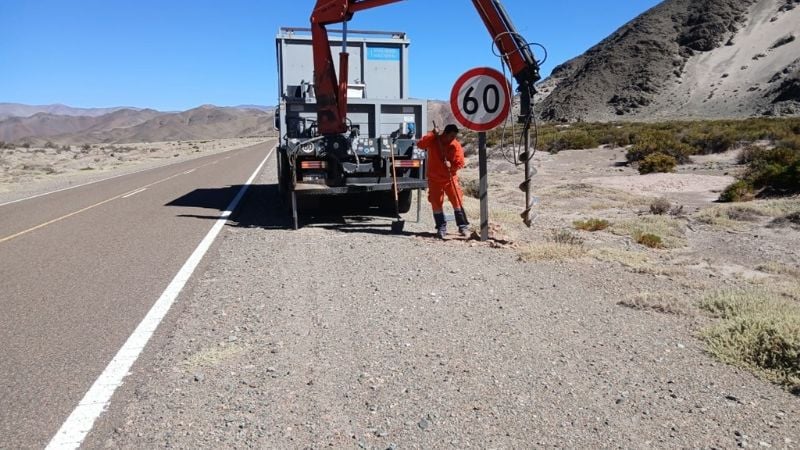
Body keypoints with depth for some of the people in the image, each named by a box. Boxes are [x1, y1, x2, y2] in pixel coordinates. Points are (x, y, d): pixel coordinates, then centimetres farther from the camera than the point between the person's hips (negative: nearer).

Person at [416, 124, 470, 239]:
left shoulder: (456, 146, -7)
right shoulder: (433, 140, -8)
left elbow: (460, 163, -7)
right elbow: (420, 144, -23)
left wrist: (451, 165, -26)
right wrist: (432, 134, -27)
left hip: (450, 178, 0)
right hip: (434, 179, 0)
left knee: (457, 201, -3)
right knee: (436, 203, 3)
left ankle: (463, 225, 7)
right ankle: (441, 227, 13)